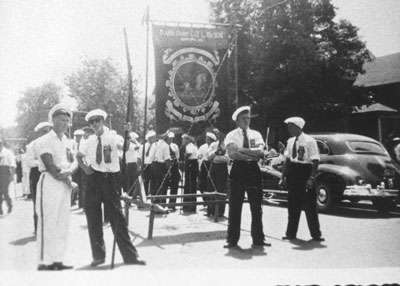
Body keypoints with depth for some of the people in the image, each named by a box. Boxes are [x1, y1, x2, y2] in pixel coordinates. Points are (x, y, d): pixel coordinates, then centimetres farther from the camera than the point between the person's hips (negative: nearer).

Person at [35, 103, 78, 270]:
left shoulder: (66, 141, 16)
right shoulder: (45, 141, -8)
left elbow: (74, 163, 8)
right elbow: (51, 169, -16)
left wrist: (69, 171, -13)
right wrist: (67, 180, -8)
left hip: (65, 185, 8)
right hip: (50, 183, -8)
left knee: (62, 225, 10)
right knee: (47, 224, -6)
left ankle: (57, 260, 18)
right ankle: (44, 263, 1)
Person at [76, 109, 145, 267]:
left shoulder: (112, 137, -2)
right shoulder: (89, 141, 7)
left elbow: (125, 147, -20)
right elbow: (78, 156, 23)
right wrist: (84, 168, 7)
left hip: (111, 178, -3)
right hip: (94, 178, 3)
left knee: (117, 216, -1)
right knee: (93, 218, 7)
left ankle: (129, 255, 7)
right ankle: (98, 255, 21)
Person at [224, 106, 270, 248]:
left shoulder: (256, 134, 10)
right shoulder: (231, 135, 2)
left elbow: (260, 153, -6)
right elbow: (232, 154, -15)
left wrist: (242, 150, -14)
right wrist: (252, 154, -14)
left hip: (253, 170, 2)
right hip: (238, 170, -2)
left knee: (256, 207, 6)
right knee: (234, 207, 0)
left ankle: (258, 239, 16)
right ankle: (232, 240, 10)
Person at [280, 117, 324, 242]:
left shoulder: (309, 141, -11)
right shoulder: (291, 141, 8)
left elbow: (315, 161, -13)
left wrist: (311, 178, -20)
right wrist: (284, 176, 8)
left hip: (305, 172, -6)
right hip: (292, 172, 6)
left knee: (309, 205, 1)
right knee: (293, 205, 11)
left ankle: (316, 234, 14)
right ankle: (291, 233, 20)